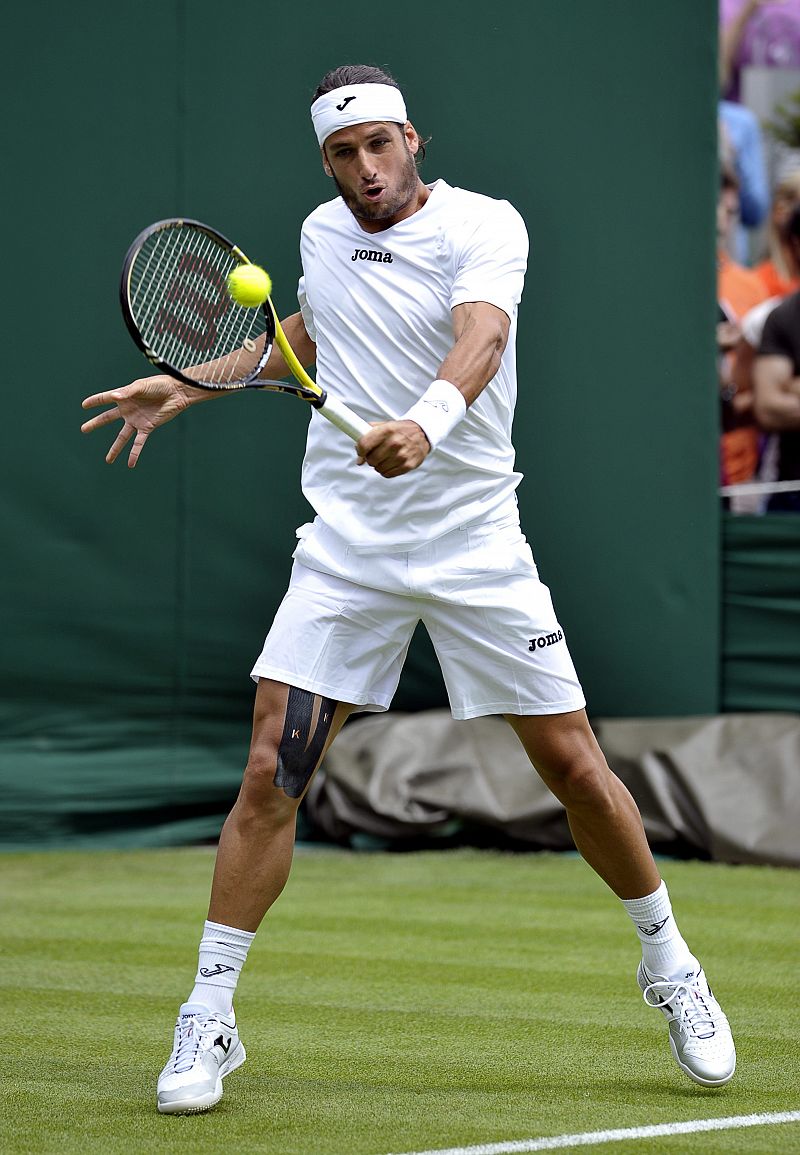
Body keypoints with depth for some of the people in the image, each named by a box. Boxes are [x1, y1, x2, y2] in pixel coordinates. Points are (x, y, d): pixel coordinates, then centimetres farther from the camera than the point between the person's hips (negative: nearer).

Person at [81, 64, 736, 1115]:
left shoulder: (485, 226, -10)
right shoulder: (321, 235, 7)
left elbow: (481, 337, -31)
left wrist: (427, 418, -50)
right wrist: (190, 386, 22)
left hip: (475, 544, -3)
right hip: (346, 546, 3)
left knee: (574, 766, 0)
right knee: (272, 774, -8)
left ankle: (671, 969, 23)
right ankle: (208, 1018, 0)